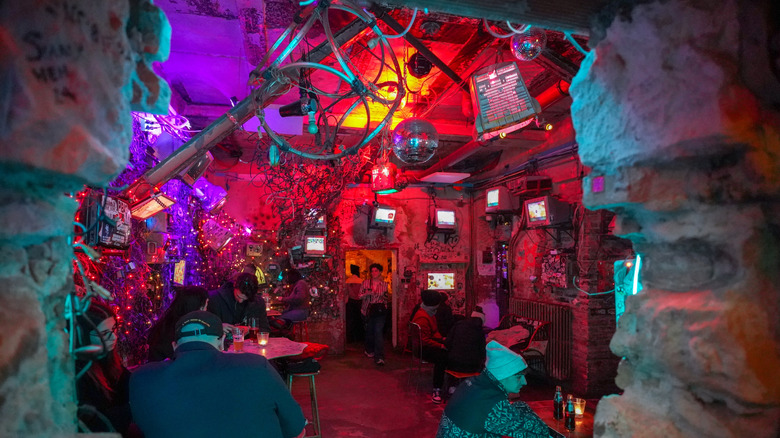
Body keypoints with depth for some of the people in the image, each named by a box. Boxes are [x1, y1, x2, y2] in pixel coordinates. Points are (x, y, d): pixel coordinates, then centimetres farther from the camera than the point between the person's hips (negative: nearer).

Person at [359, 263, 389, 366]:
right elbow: (360, 296, -1)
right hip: (368, 310, 1)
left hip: (380, 310, -1)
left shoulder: (384, 284, 7)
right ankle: (369, 350, 36)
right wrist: (368, 293, -18)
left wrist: (386, 297, -3)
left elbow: (387, 298, 19)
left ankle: (379, 357, -13)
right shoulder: (365, 283, 4)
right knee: (369, 331, 10)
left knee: (379, 331, -11)